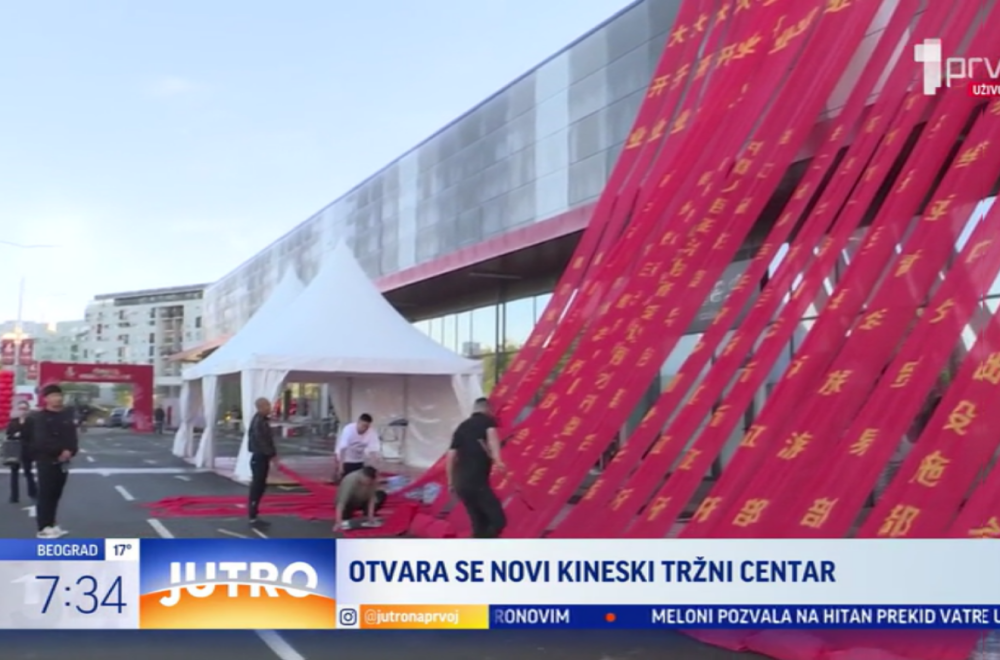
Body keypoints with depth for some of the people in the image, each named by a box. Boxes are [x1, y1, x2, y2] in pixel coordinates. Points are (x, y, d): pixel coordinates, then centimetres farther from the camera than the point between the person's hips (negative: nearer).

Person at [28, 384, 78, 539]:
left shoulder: (67, 416, 12)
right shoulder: (38, 418, -6)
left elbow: (73, 437, 8)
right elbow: (42, 441, -17)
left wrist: (70, 451, -11)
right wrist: (60, 451, -19)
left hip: (63, 461, 6)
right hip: (46, 460, -6)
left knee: (56, 494, 11)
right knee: (45, 494, -6)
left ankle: (51, 525, 19)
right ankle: (43, 528, -3)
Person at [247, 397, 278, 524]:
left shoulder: (264, 420, 14)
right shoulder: (258, 421, -17)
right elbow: (260, 441, -22)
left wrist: (273, 454, 8)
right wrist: (272, 455, -18)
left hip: (263, 457, 10)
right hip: (259, 458, -10)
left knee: (260, 487, 14)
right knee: (257, 487, -5)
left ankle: (254, 514, 21)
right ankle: (253, 517, 0)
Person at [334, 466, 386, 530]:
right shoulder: (350, 481, -38)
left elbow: (372, 497, -21)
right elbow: (341, 502, -44)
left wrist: (370, 515, -28)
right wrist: (339, 522, -51)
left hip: (361, 501, 5)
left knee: (381, 495, -13)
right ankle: (346, 518, -5)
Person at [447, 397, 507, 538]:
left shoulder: (461, 427, 21)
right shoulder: (487, 421, 5)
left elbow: (451, 456, 17)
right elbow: (492, 435, -19)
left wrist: (451, 482, 27)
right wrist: (497, 459, -35)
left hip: (460, 483, 7)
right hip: (476, 482, -7)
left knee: (479, 524, 15)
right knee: (499, 520, -5)